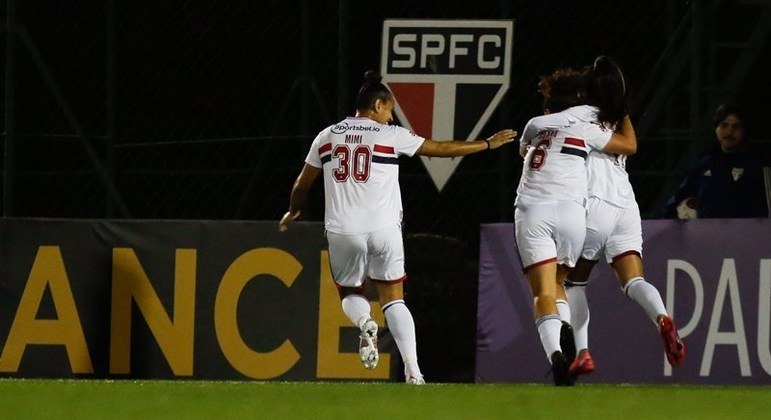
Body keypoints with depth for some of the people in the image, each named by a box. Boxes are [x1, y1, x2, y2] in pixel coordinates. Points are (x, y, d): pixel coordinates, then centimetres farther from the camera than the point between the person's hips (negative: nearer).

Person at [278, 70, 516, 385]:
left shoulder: (327, 136, 8)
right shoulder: (391, 136, 0)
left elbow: (302, 185, 18)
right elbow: (442, 148, 7)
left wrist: (293, 212, 39)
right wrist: (488, 144, 19)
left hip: (342, 230, 1)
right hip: (383, 229, -1)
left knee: (350, 293, 21)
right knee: (393, 300, 8)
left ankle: (364, 324, -15)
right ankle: (412, 371, -7)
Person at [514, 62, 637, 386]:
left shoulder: (534, 126, 17)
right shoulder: (583, 128, 8)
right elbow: (629, 145, 15)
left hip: (531, 212, 0)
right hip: (569, 210, 0)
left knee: (543, 291, -9)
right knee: (557, 283, 19)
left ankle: (554, 350, -32)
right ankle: (564, 331, -9)